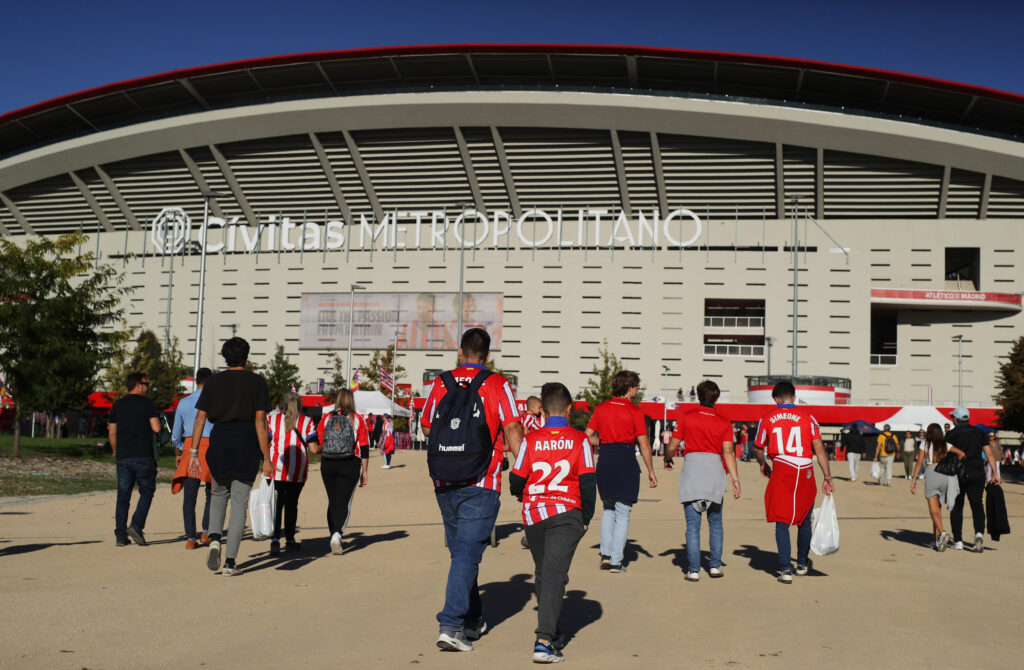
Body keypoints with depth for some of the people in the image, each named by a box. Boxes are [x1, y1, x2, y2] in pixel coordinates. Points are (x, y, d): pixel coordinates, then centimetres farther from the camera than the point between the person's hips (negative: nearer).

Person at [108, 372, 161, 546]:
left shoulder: (117, 405, 11)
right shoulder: (147, 404, -2)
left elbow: (112, 432, 11)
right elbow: (156, 428, -10)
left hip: (123, 457, 4)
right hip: (143, 456, -4)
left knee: (123, 495, 6)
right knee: (147, 491, 8)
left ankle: (120, 535, 4)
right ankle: (136, 526, -8)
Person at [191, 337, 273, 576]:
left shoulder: (213, 381, 6)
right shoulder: (257, 382, 0)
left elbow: (200, 418, 2)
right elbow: (260, 422, -6)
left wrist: (194, 453, 5)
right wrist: (266, 458, -4)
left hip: (219, 442, 2)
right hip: (246, 443, -2)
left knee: (219, 493, 23)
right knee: (239, 502, 3)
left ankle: (214, 539, -1)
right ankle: (230, 562, 1)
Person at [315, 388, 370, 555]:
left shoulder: (326, 419, 4)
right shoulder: (358, 420, 1)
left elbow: (317, 447, 2)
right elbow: (364, 449, -1)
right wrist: (364, 472, 4)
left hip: (327, 465, 2)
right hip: (350, 466, -2)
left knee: (332, 502, 14)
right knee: (344, 502, -2)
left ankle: (334, 535, 18)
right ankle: (337, 534, -23)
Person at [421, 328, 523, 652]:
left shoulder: (440, 383, 5)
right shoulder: (497, 385, -4)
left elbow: (427, 429, 14)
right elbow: (512, 430, -10)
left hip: (444, 484, 4)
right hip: (481, 484, -4)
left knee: (461, 552, 17)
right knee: (468, 554, -3)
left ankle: (473, 620, 28)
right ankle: (450, 625, -12)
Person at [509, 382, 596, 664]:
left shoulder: (530, 440, 0)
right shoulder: (579, 440, -2)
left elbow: (516, 481, 3)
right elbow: (588, 481, -4)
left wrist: (520, 494, 27)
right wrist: (586, 518, 7)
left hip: (533, 514, 2)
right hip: (566, 513, -2)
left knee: (542, 574, 19)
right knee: (554, 574, -7)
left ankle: (550, 633, 31)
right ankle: (544, 642, -18)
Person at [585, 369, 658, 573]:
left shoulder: (601, 408, 6)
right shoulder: (635, 411, -6)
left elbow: (588, 436, 5)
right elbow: (644, 444, -6)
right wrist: (651, 472, 1)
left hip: (605, 459, 4)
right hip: (626, 460, -4)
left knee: (608, 509, 20)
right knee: (623, 512, 3)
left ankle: (605, 554, 12)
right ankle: (616, 561, 3)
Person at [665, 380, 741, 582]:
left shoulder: (687, 418, 3)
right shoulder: (724, 423, 6)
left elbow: (672, 448, 3)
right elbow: (728, 452, -5)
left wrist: (668, 457, 25)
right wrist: (735, 479, -6)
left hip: (691, 465, -1)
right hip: (715, 468, 1)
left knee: (693, 523, 2)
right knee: (715, 521, 16)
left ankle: (693, 569, -1)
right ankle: (715, 565, 16)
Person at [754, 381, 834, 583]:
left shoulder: (767, 419, 4)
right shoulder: (808, 418, 3)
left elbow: (758, 449, 12)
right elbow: (819, 448, -4)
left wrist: (763, 465, 32)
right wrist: (827, 477, -1)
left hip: (781, 472, -1)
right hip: (805, 473, 1)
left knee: (782, 521, 4)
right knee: (804, 519, 18)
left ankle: (785, 569, -4)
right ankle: (802, 563, 33)